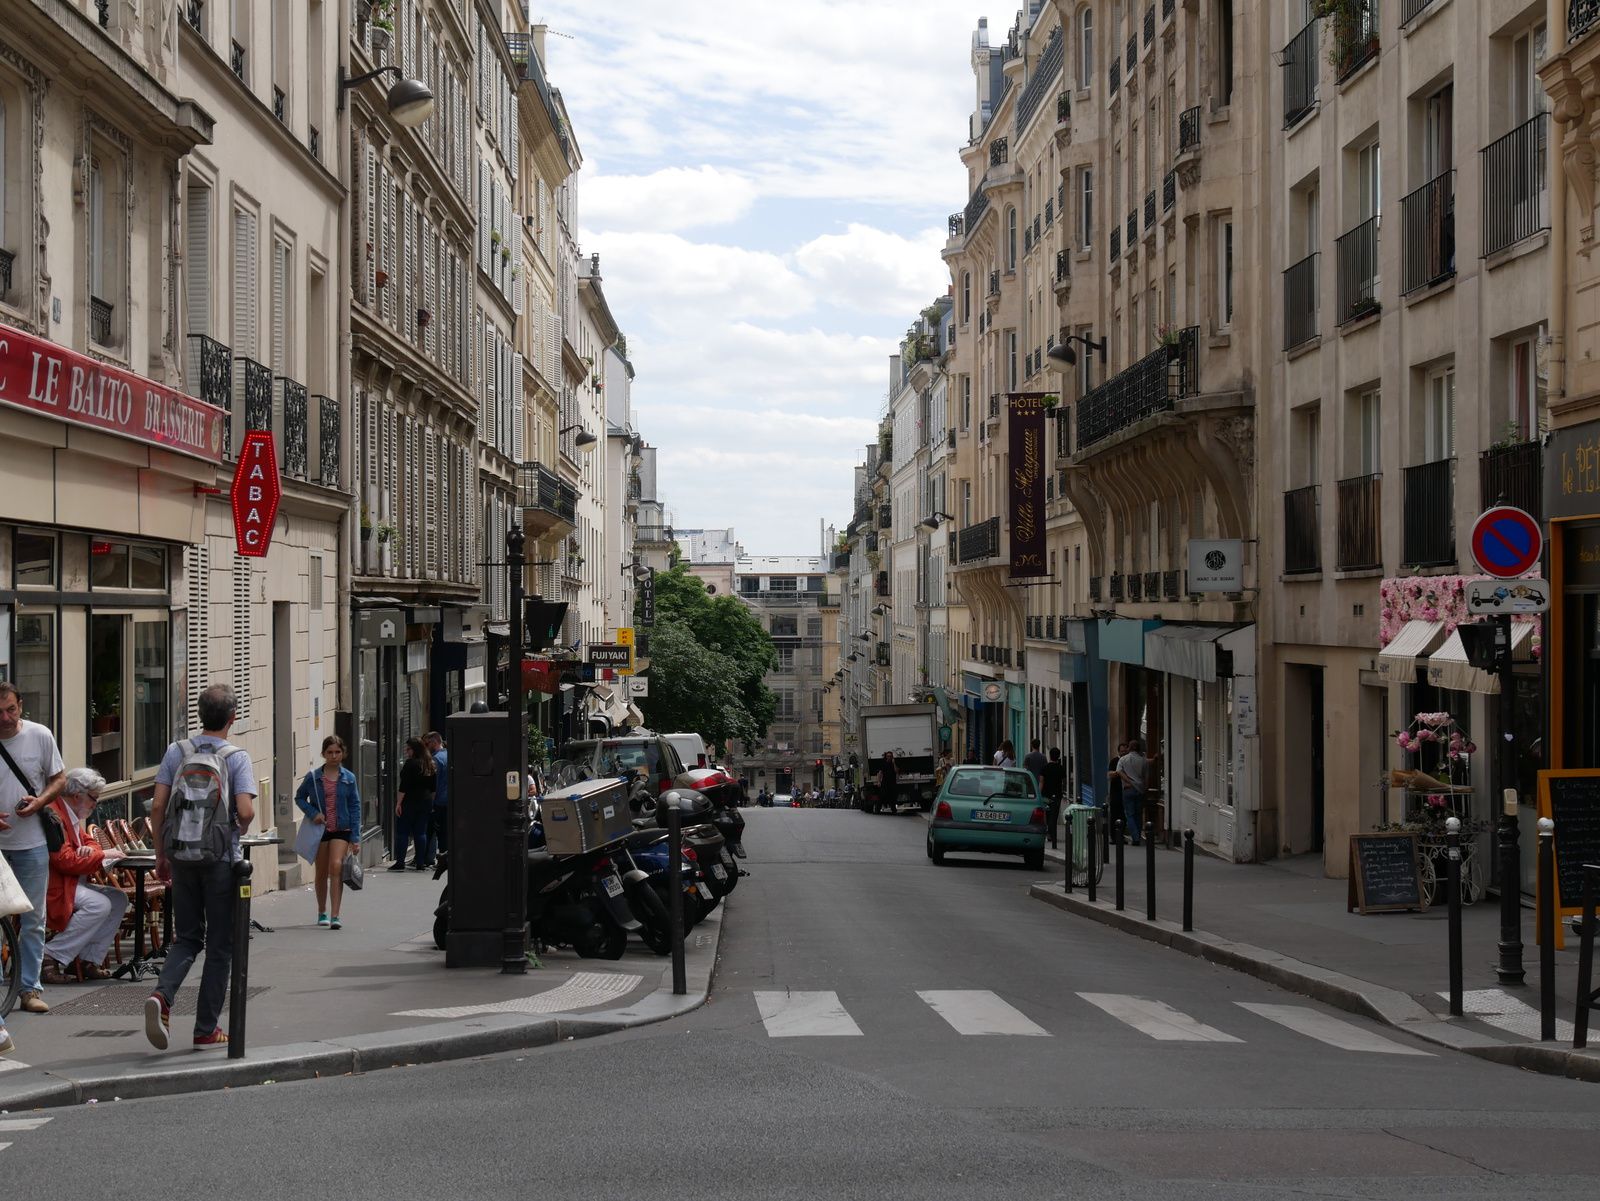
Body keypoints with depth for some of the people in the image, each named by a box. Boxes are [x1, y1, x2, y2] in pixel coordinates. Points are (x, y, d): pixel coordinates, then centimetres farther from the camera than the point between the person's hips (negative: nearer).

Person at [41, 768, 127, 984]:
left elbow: (89, 842, 26)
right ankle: (51, 958, -21)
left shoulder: (71, 815, 16)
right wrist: (102, 855, -16)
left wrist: (90, 849, -1)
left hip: (72, 883, 11)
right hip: (56, 888, -11)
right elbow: (64, 860, -25)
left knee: (119, 899, 2)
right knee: (99, 905, -28)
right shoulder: (52, 815, -18)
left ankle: (89, 961, 0)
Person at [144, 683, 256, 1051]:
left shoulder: (176, 752, 2)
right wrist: (240, 832, 6)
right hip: (221, 859, -3)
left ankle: (162, 996, -12)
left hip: (182, 856, 3)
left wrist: (160, 855, 9)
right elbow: (246, 811, -18)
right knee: (220, 945, 7)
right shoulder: (237, 758, -7)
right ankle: (206, 1030, 9)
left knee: (187, 938, 15)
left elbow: (157, 806, -1)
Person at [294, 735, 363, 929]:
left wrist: (356, 839, -2)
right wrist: (312, 812, -9)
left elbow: (355, 808, 2)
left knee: (336, 866, -20)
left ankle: (335, 916, -21)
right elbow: (299, 797, 11)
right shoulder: (313, 777, 0)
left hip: (341, 829, -1)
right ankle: (322, 912, 30)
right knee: (322, 873, 10)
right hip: (319, 830, 1)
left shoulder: (349, 778, 1)